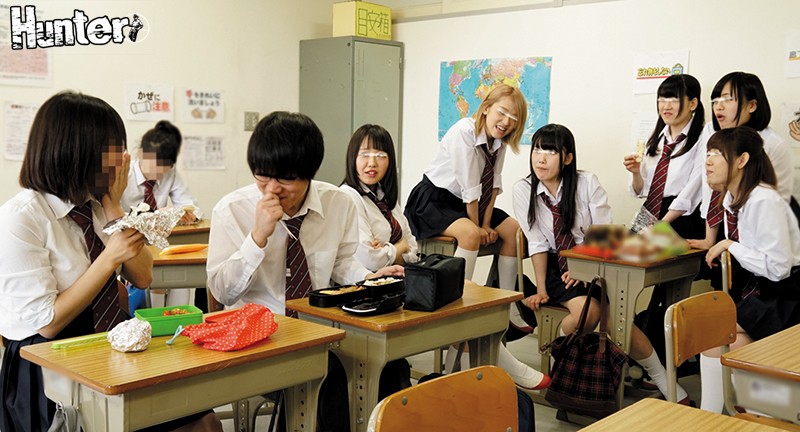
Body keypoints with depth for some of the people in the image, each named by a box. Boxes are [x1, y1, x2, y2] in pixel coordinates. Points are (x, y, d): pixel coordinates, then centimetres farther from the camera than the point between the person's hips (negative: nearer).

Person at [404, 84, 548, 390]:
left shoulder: (499, 141, 1)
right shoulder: (464, 132, -23)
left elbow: (492, 184, 2)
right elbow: (469, 187, -22)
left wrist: (487, 223, -7)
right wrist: (478, 227, -17)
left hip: (468, 204, 9)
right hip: (432, 200, -9)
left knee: (514, 229, 2)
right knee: (469, 234, -35)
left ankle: (508, 308, 6)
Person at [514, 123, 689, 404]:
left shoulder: (587, 183, -8)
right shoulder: (523, 190, -7)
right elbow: (537, 243, -7)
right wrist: (541, 289, -13)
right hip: (557, 267, 0)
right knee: (587, 310, -30)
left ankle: (664, 383, -8)